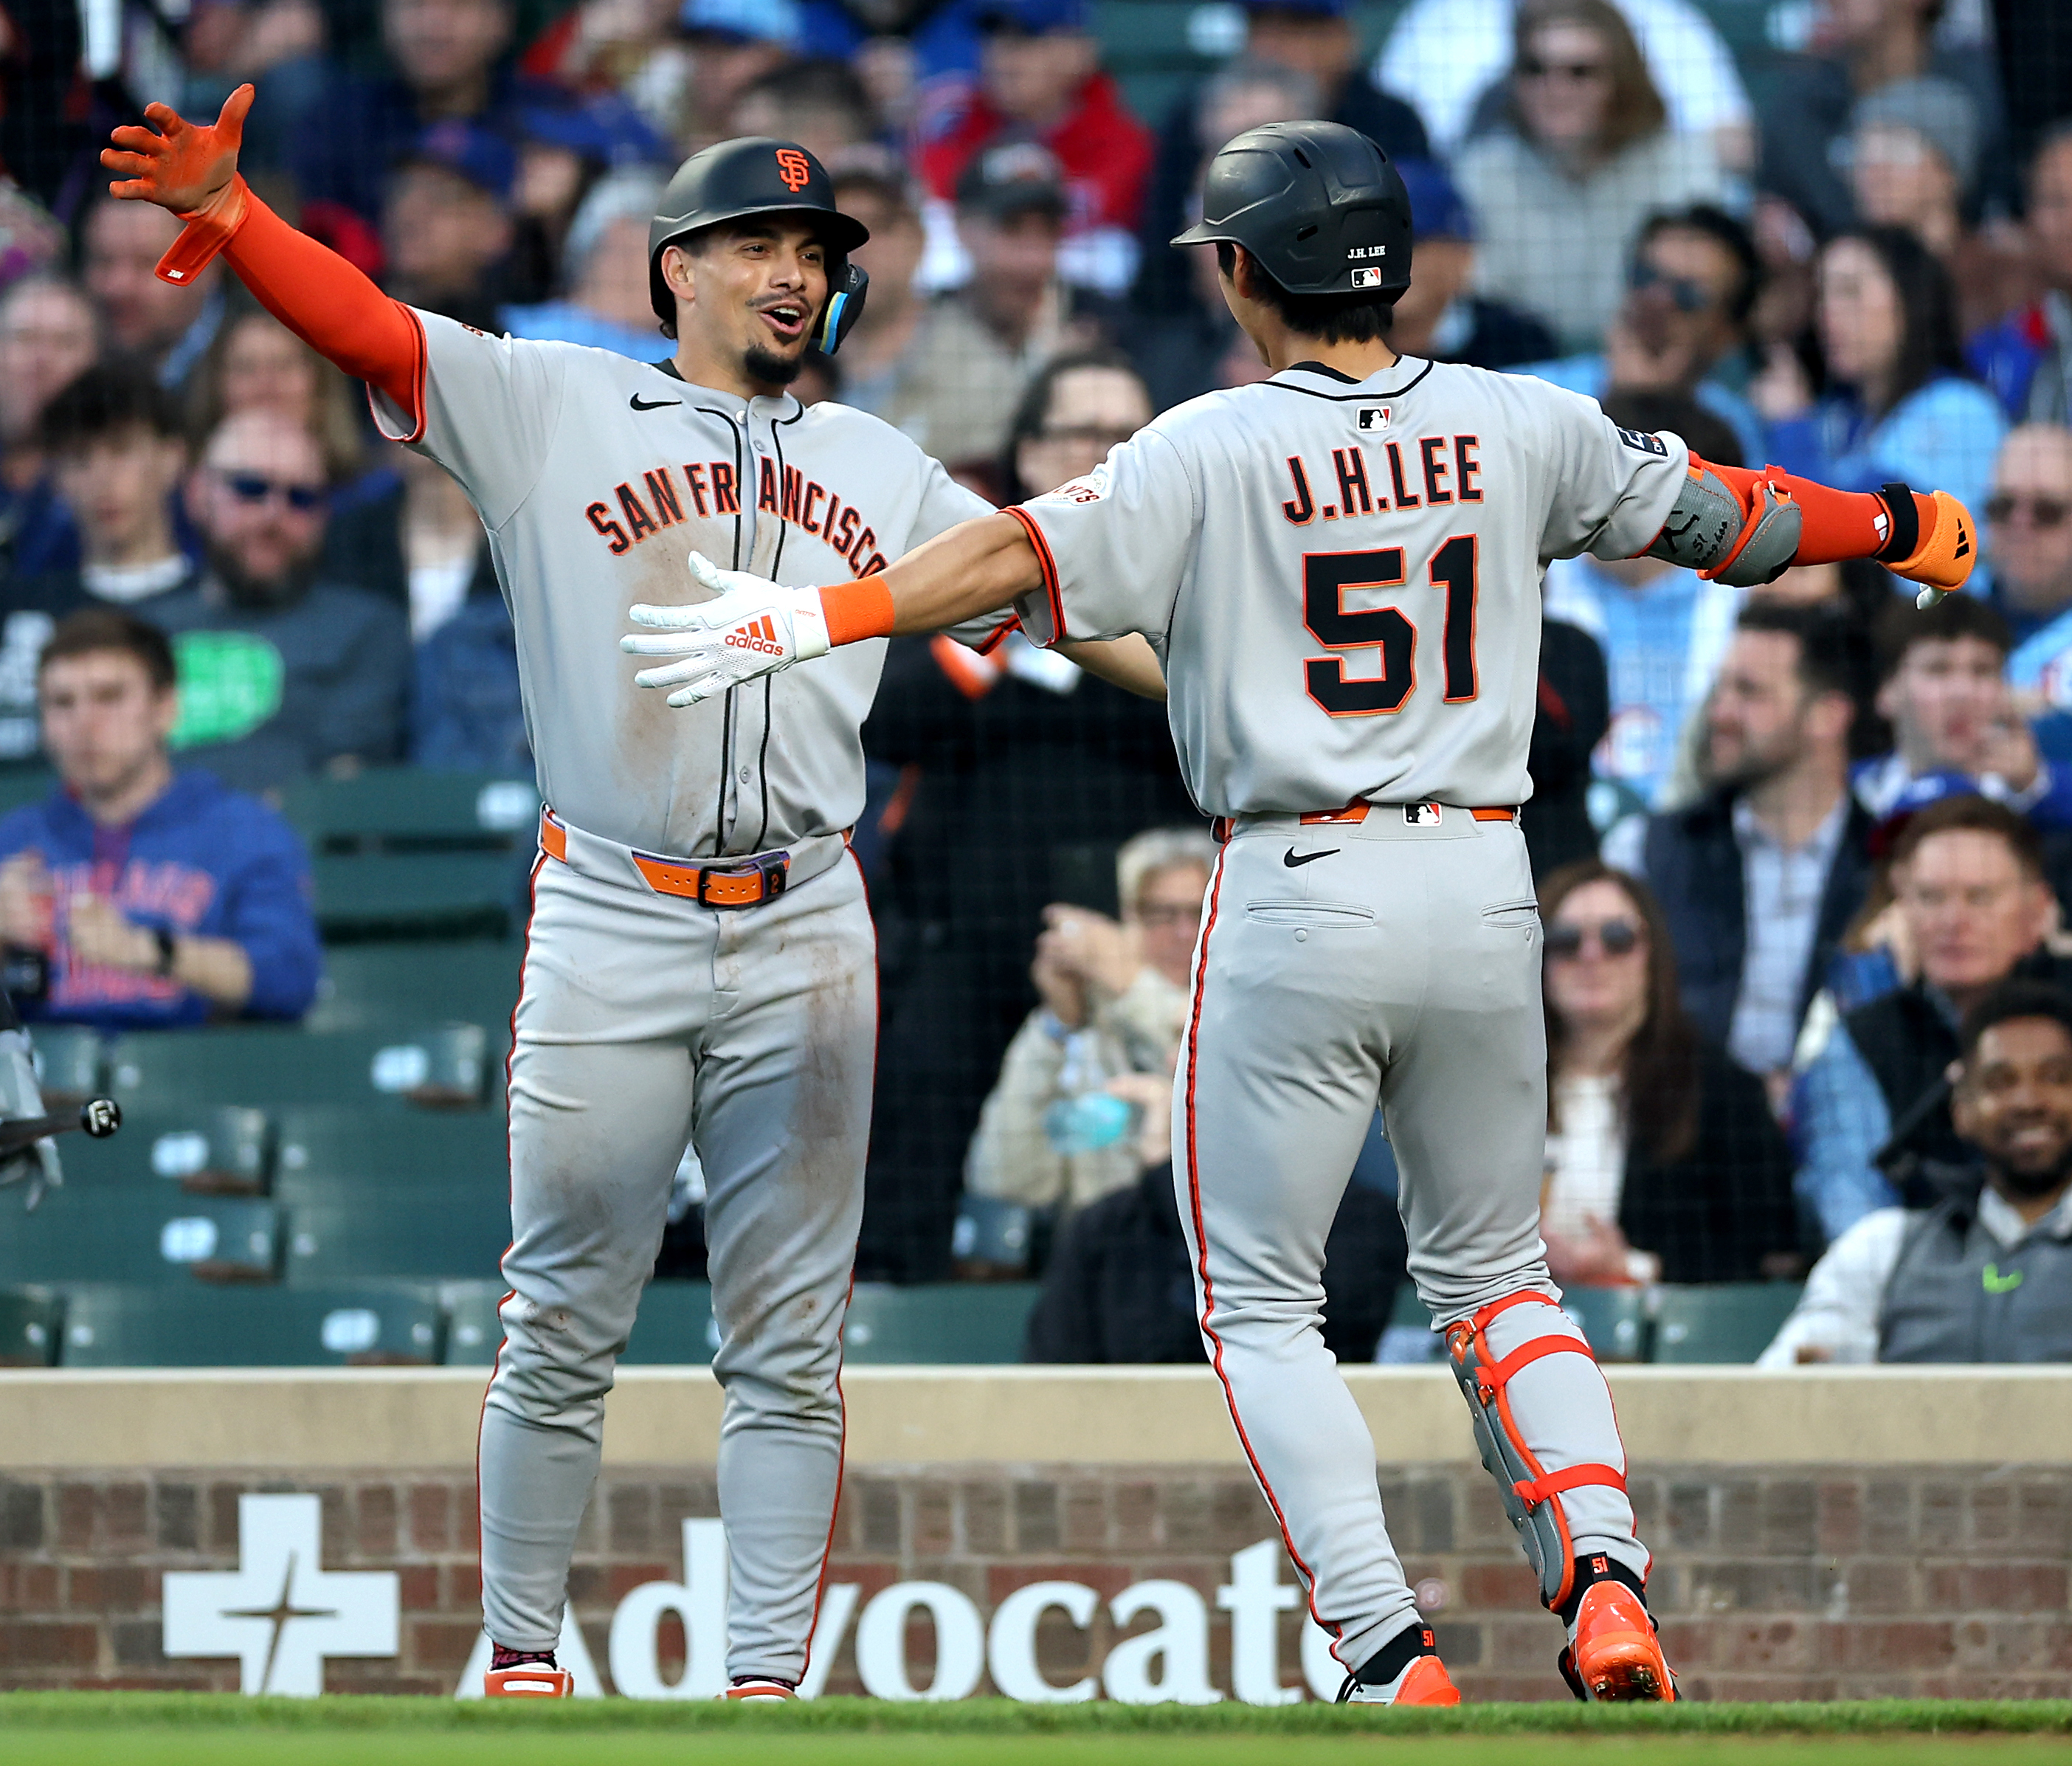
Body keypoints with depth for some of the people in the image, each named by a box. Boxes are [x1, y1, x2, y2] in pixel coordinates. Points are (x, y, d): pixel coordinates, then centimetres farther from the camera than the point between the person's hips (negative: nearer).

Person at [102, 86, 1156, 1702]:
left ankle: (766, 1679, 5)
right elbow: (367, 326, -8)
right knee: (564, 1329, 0)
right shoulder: (557, 411, 4)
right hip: (611, 933, -3)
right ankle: (522, 1657, 12)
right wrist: (227, 217, -26)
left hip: (805, 944, 3)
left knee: (788, 1351, 2)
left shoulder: (878, 468, 17)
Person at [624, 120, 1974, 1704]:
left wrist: (809, 619, -19)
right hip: (1485, 889, 4)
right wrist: (1895, 527, 33)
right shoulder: (1517, 428, 4)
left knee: (1260, 1300, 7)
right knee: (1495, 1275, 19)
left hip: (1300, 896, -4)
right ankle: (1604, 1571, -5)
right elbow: (1709, 515, 16)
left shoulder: (1214, 452, -8)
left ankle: (1392, 1656, -8)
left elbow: (1019, 558, -19)